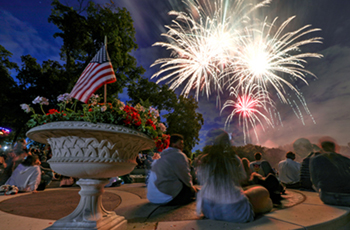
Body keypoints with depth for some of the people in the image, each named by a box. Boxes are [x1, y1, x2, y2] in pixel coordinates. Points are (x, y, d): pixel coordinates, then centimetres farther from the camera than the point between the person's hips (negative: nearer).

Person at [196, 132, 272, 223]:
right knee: (263, 192, 16)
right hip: (233, 212, -2)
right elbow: (242, 178, 6)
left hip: (208, 211, 3)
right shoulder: (234, 159, -10)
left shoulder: (202, 161, -5)